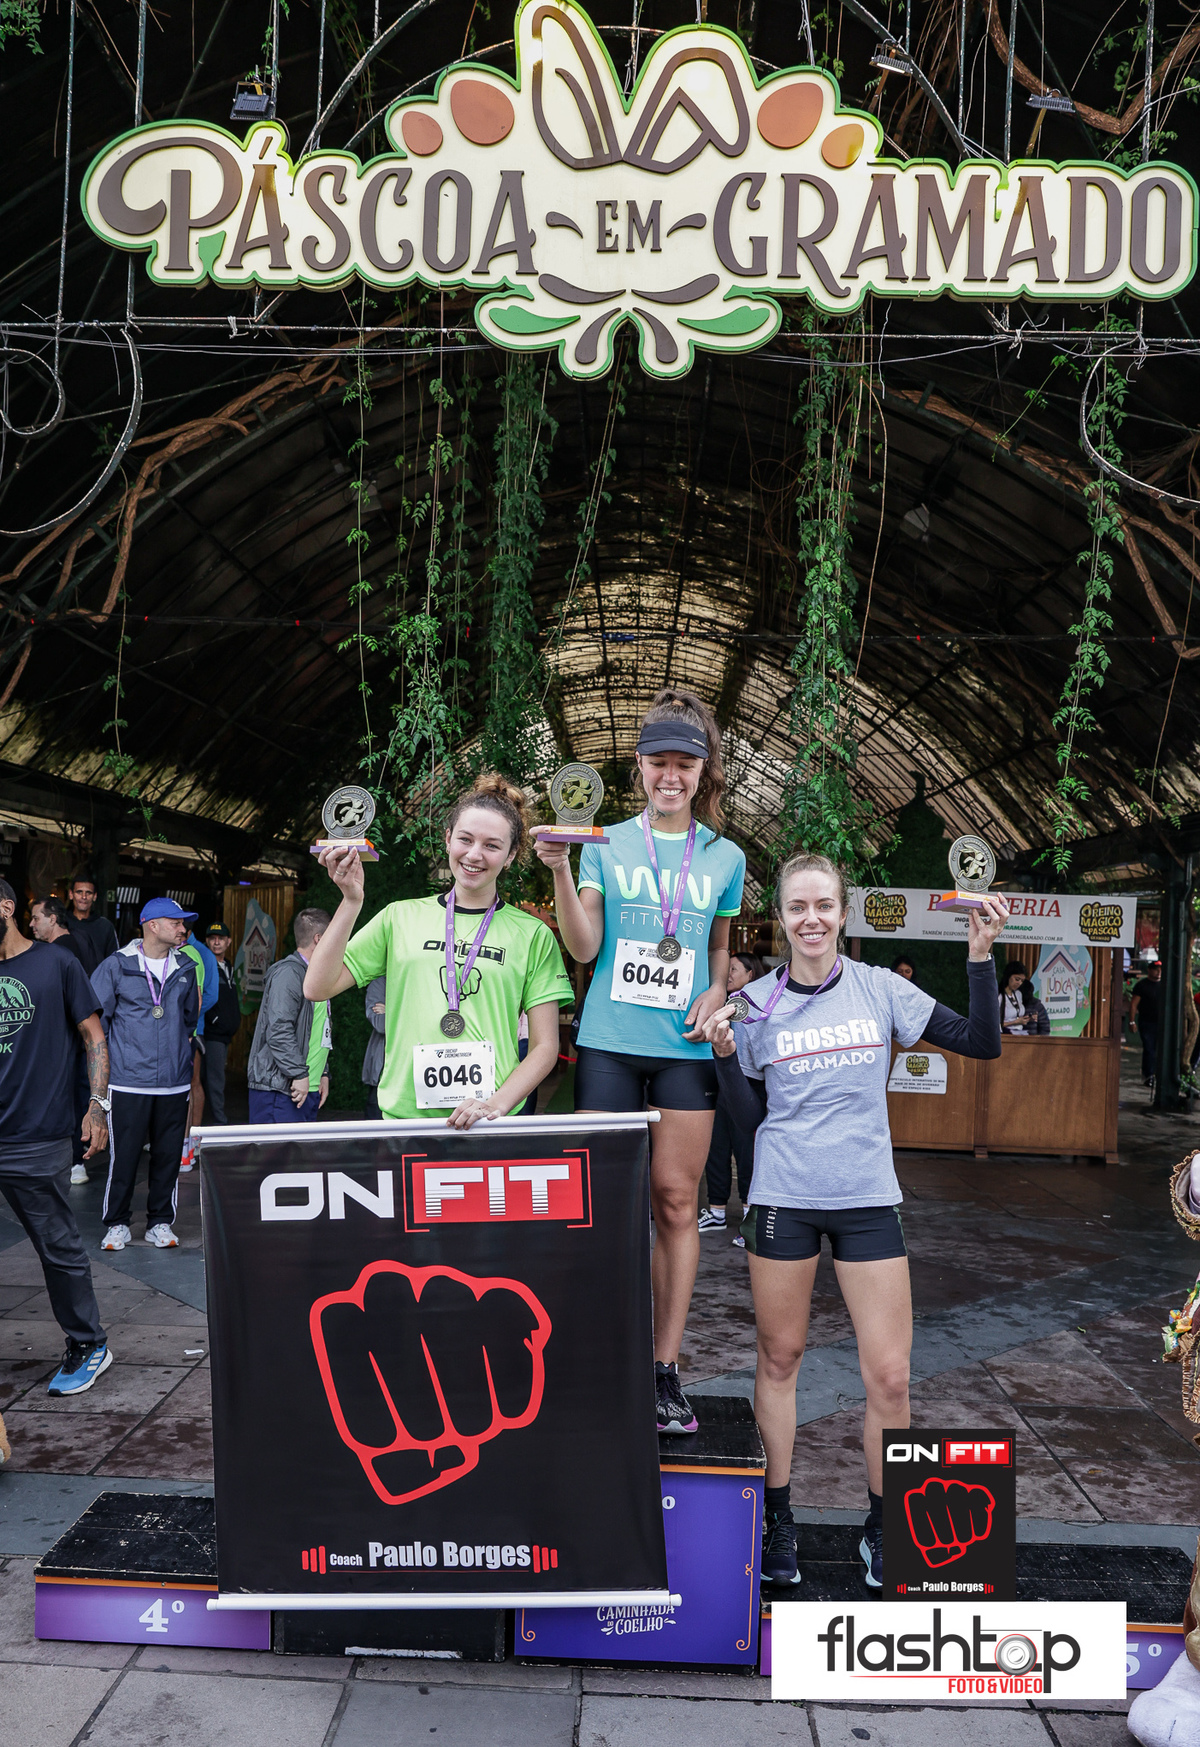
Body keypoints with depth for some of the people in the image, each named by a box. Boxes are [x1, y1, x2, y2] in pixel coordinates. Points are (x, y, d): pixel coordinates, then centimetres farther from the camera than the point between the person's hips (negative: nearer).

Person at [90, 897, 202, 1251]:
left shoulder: (186, 968, 10)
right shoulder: (117, 966, -2)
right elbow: (94, 1016, 4)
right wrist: (107, 1054, 6)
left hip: (175, 1082, 4)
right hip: (129, 1081, -4)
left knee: (168, 1154, 7)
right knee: (124, 1155, -1)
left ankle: (160, 1222, 19)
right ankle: (117, 1224, 15)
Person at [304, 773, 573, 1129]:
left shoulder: (533, 935, 6)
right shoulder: (400, 917, 11)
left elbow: (545, 1046, 5)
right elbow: (317, 987, 6)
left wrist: (496, 1104, -10)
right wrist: (351, 900, -1)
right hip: (403, 1114, 1)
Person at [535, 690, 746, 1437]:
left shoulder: (725, 857, 9)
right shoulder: (606, 844, 5)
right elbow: (584, 947, -2)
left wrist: (716, 993, -1)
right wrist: (561, 870, -15)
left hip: (685, 1047, 1)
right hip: (610, 1041, -1)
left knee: (676, 1203, 4)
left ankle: (666, 1367, 13)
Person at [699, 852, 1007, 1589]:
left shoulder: (878, 989, -1)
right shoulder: (758, 1003, 0)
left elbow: (982, 1043, -4)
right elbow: (751, 1119, 3)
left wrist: (982, 954, -12)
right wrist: (725, 1055, -12)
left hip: (868, 1199, 0)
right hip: (783, 1198, 0)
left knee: (890, 1376, 0)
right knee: (780, 1358, 11)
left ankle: (882, 1527, 23)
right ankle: (778, 1517, 30)